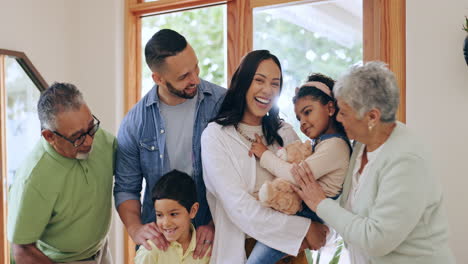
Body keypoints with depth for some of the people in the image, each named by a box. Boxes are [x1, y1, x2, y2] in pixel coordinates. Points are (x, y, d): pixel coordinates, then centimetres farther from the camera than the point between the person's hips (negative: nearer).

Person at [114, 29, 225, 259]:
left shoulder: (223, 103, -11)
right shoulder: (135, 121, -5)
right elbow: (126, 188, 2)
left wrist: (216, 224, -16)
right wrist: (135, 229, -13)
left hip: (212, 237, -1)